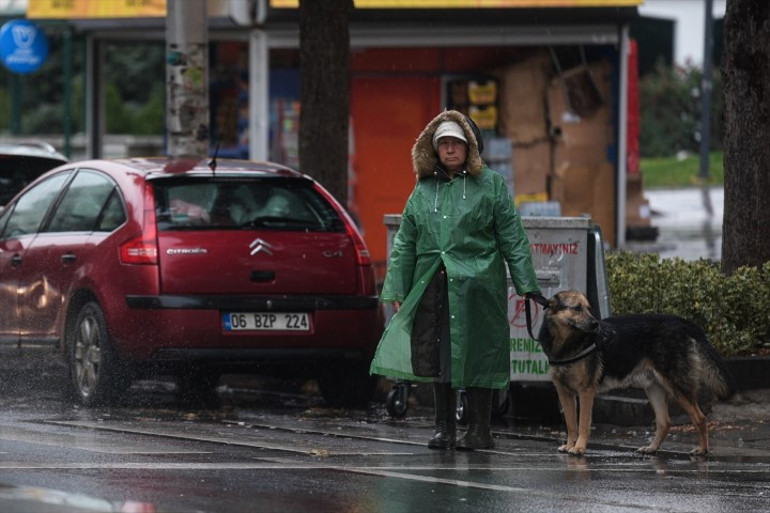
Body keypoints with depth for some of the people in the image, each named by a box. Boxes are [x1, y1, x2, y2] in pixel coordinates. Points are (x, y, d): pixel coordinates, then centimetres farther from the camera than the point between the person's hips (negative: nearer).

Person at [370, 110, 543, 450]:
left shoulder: (490, 185, 3)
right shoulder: (423, 190, 13)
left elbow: (512, 239, 2)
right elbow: (405, 243, 16)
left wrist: (526, 285, -4)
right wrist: (397, 291, 10)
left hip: (476, 285, -4)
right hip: (431, 285, 4)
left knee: (475, 357, -3)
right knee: (436, 356, 6)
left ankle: (479, 429, 4)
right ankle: (444, 428, 14)